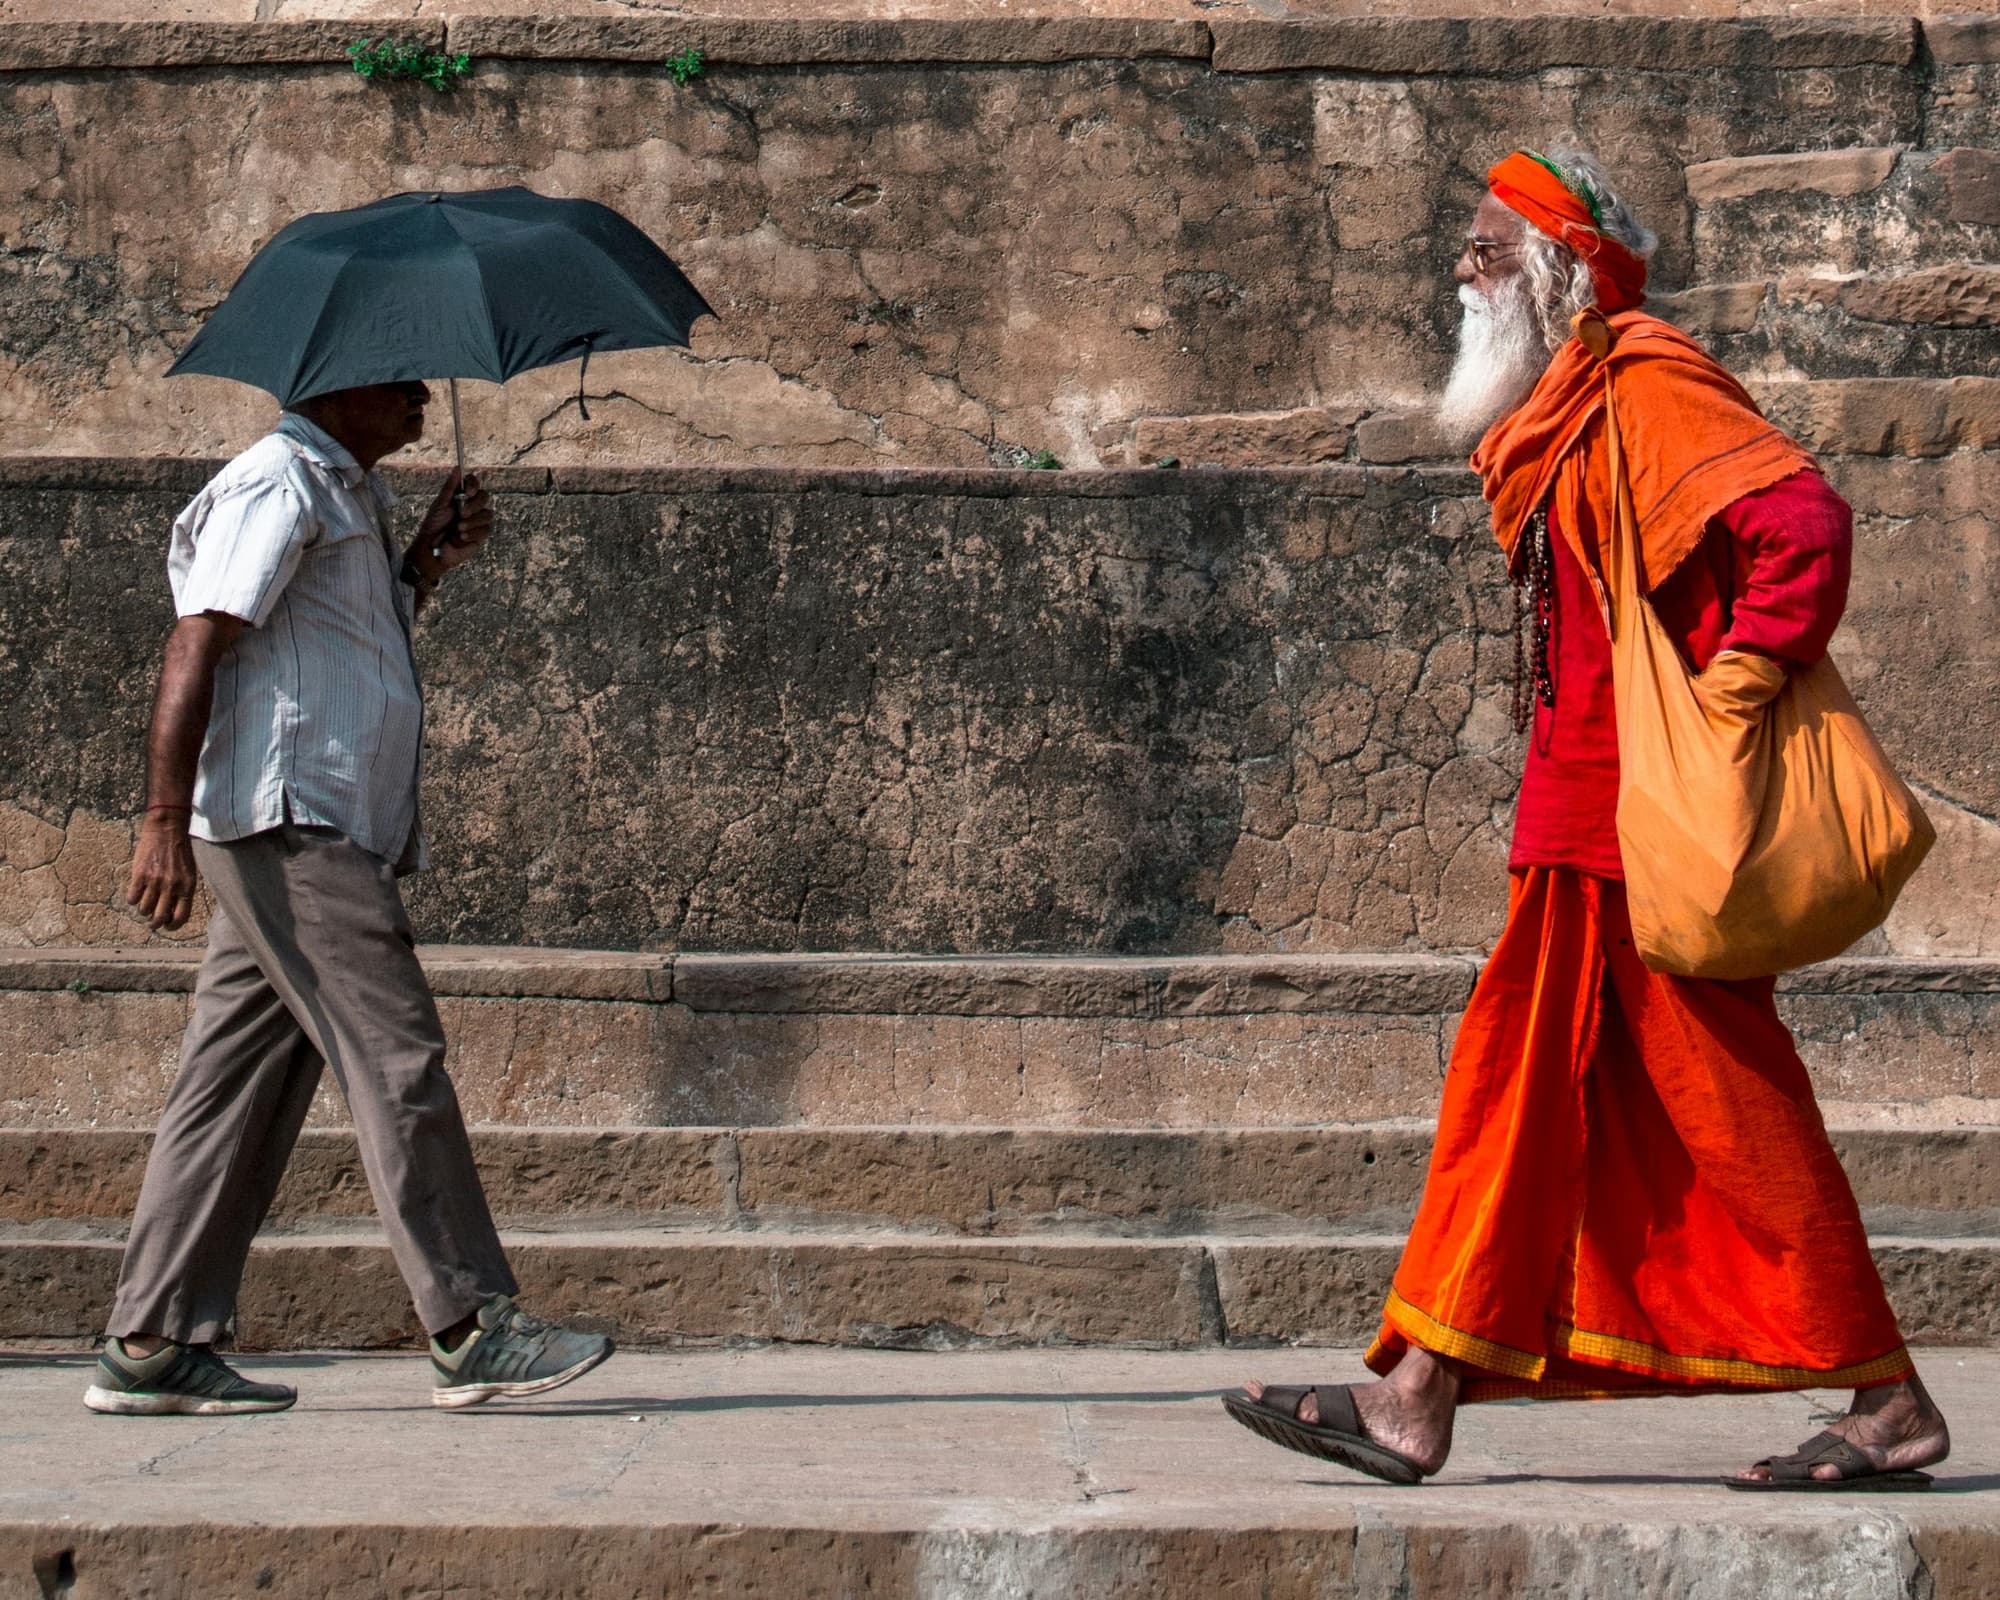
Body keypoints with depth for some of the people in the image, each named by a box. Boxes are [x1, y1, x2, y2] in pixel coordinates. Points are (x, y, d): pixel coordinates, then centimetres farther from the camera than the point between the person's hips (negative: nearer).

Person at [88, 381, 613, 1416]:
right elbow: (196, 644, -14)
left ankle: (152, 1345, 7)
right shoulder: (278, 483, -6)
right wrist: (165, 819, -22)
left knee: (242, 1087, 6)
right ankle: (469, 1330, -8)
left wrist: (426, 563, 16)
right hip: (287, 822, -10)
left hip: (326, 834, 10)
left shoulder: (348, 494, 25)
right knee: (395, 1061, -10)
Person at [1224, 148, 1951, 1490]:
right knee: (1520, 1077, 7)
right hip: (1586, 825, 10)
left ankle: (1890, 1406, 5)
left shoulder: (1646, 384, -12)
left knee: (1729, 1105, -5)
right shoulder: (1564, 414, 18)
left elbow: (1803, 514, -24)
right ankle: (1417, 1402, 8)